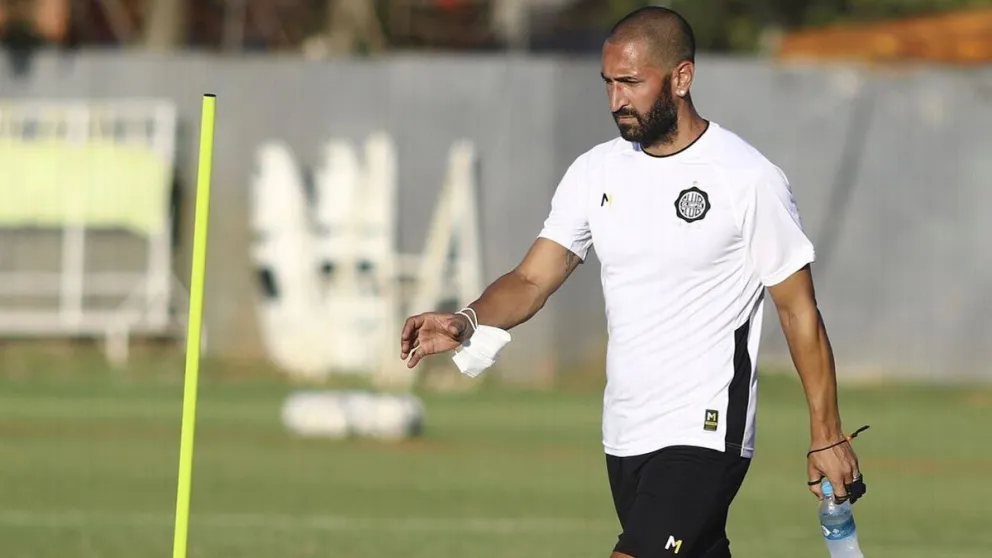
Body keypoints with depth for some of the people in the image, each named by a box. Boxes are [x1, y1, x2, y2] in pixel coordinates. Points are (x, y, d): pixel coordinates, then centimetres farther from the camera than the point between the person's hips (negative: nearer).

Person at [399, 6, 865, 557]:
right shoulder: (596, 172, 6)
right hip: (625, 438, 7)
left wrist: (827, 436, -4)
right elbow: (533, 279, 4)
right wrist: (468, 322, -17)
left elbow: (799, 310, -5)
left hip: (705, 434, -6)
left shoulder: (749, 179, -9)